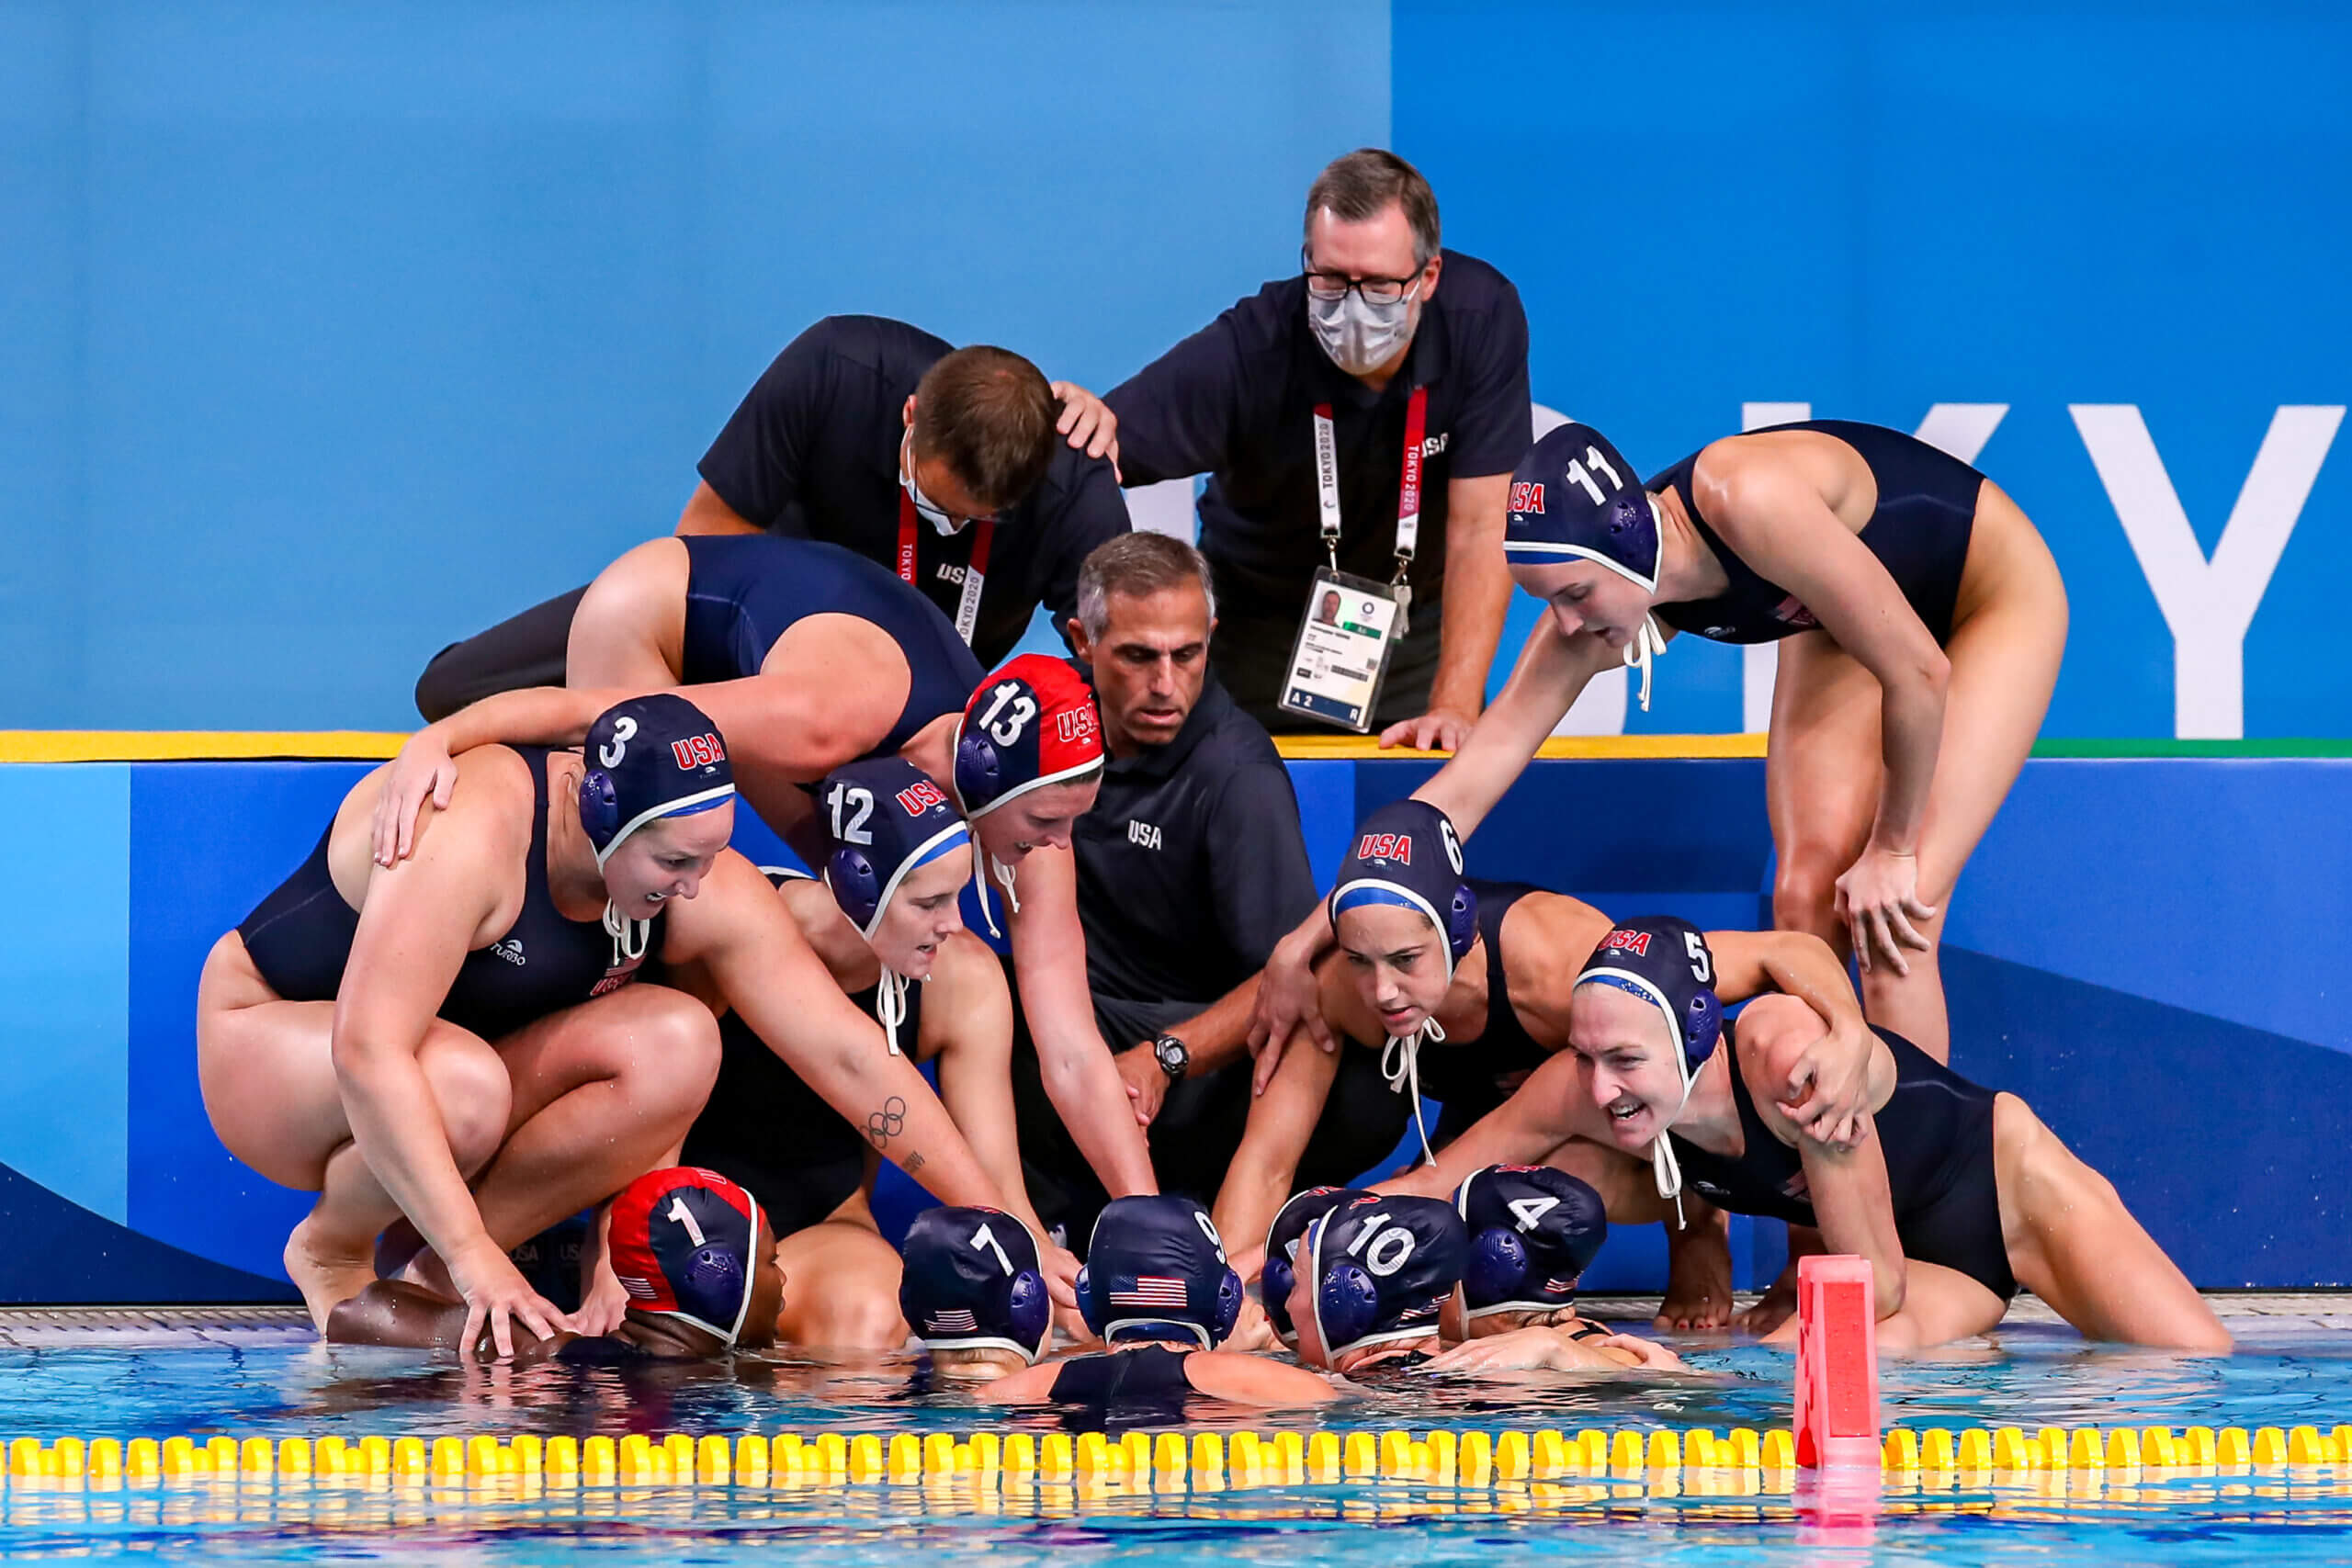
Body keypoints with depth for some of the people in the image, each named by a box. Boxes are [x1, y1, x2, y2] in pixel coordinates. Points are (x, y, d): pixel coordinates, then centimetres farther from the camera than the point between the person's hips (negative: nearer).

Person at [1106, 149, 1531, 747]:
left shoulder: (1483, 317, -21)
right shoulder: (1248, 350, -26)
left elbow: (1479, 528, -20)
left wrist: (1454, 707, -27)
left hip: (1416, 624, 2)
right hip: (1259, 625, -1)